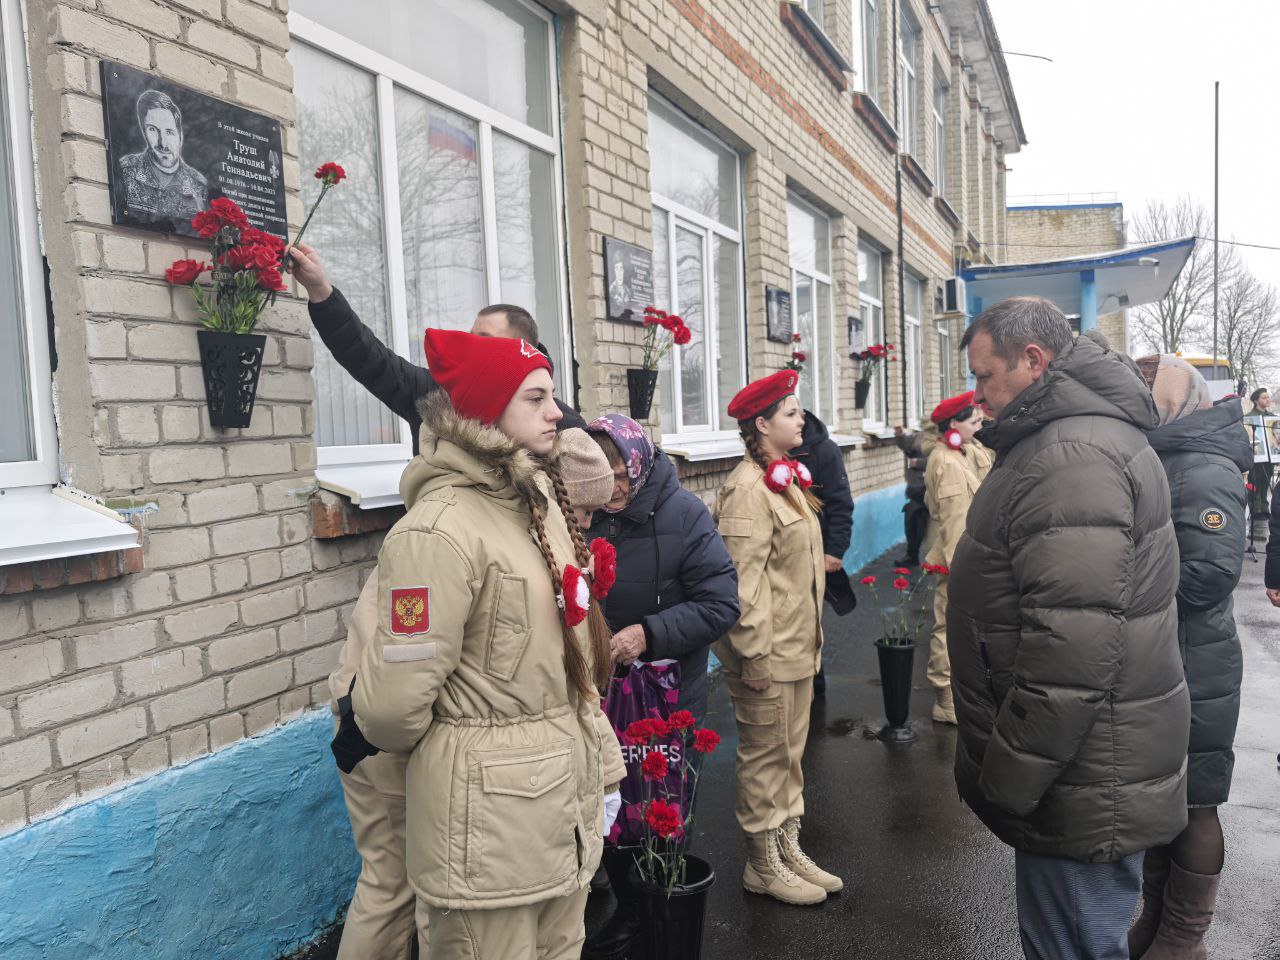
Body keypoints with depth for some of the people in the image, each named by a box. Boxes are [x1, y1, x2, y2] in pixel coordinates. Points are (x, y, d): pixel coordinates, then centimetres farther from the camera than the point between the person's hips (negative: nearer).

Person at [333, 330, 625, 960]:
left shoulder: (541, 500, 6)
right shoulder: (439, 529, -21)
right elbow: (396, 699, -20)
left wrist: (601, 765, 13)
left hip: (567, 791, 8)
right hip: (488, 809, -7)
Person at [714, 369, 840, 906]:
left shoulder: (784, 479, 14)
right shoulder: (748, 489, -17)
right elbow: (744, 580, -22)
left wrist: (809, 638, 18)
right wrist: (755, 656, -23)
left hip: (797, 647, 9)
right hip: (768, 653, -9)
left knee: (789, 753, 18)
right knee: (766, 756, 5)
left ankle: (789, 849, 32)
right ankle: (763, 865, 20)